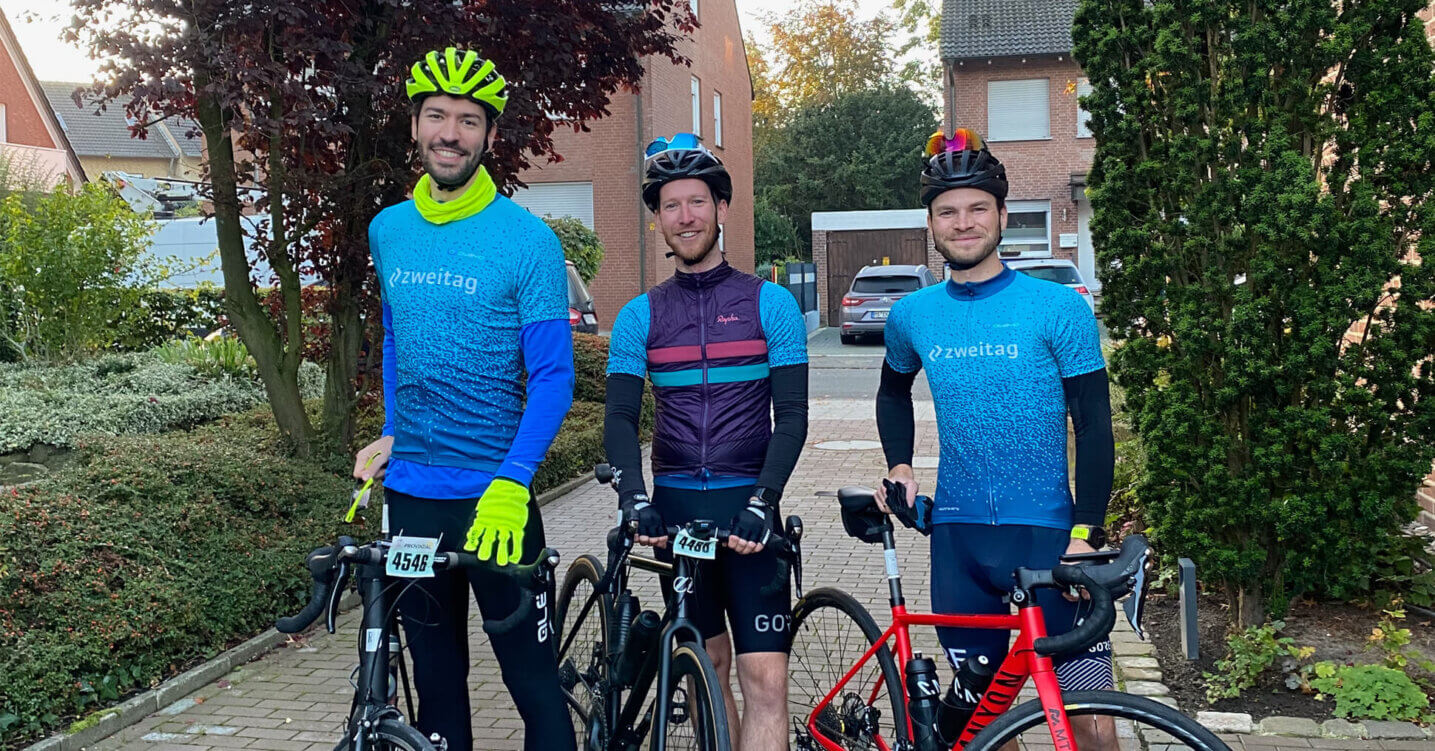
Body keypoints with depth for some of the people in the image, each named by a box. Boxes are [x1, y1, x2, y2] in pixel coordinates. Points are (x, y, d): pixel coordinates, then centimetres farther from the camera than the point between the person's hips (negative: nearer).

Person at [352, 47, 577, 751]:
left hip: (495, 498, -4)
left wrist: (511, 484, -22)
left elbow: (553, 375, -11)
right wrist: (391, 435, 12)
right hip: (410, 493, 5)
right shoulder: (388, 230, 7)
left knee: (532, 679, 1)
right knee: (436, 680, 16)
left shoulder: (527, 240, -9)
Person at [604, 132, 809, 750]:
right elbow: (620, 419, -1)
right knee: (709, 665, 12)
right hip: (674, 505, 2)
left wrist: (760, 502, -18)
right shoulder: (639, 316, 7)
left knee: (765, 678, -8)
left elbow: (792, 416, -4)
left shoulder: (770, 303, 1)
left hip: (748, 506, -2)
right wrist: (636, 499, -18)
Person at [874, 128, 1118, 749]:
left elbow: (1094, 427, -5)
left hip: (1047, 532, -3)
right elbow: (893, 392, 25)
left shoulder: (1058, 308, -5)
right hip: (957, 536, 3)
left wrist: (1085, 533, -13)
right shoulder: (912, 315, 5)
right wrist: (899, 466, 10)